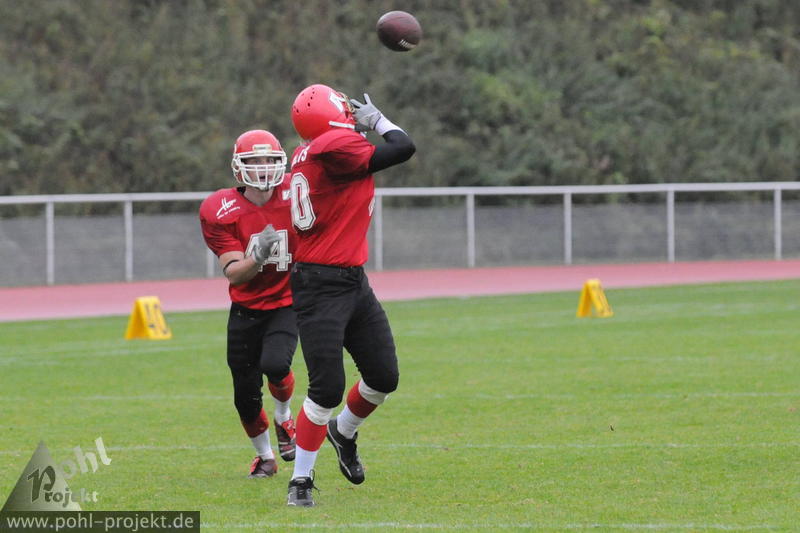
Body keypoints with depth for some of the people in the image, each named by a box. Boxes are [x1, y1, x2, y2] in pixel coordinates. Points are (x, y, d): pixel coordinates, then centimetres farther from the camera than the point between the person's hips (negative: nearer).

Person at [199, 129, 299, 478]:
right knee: (246, 396, 3)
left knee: (275, 364, -27)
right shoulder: (221, 212, -13)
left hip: (286, 305, -1)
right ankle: (265, 456, 31)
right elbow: (233, 274, -17)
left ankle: (284, 420, 7)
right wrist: (258, 257, -35)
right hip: (246, 310, 1)